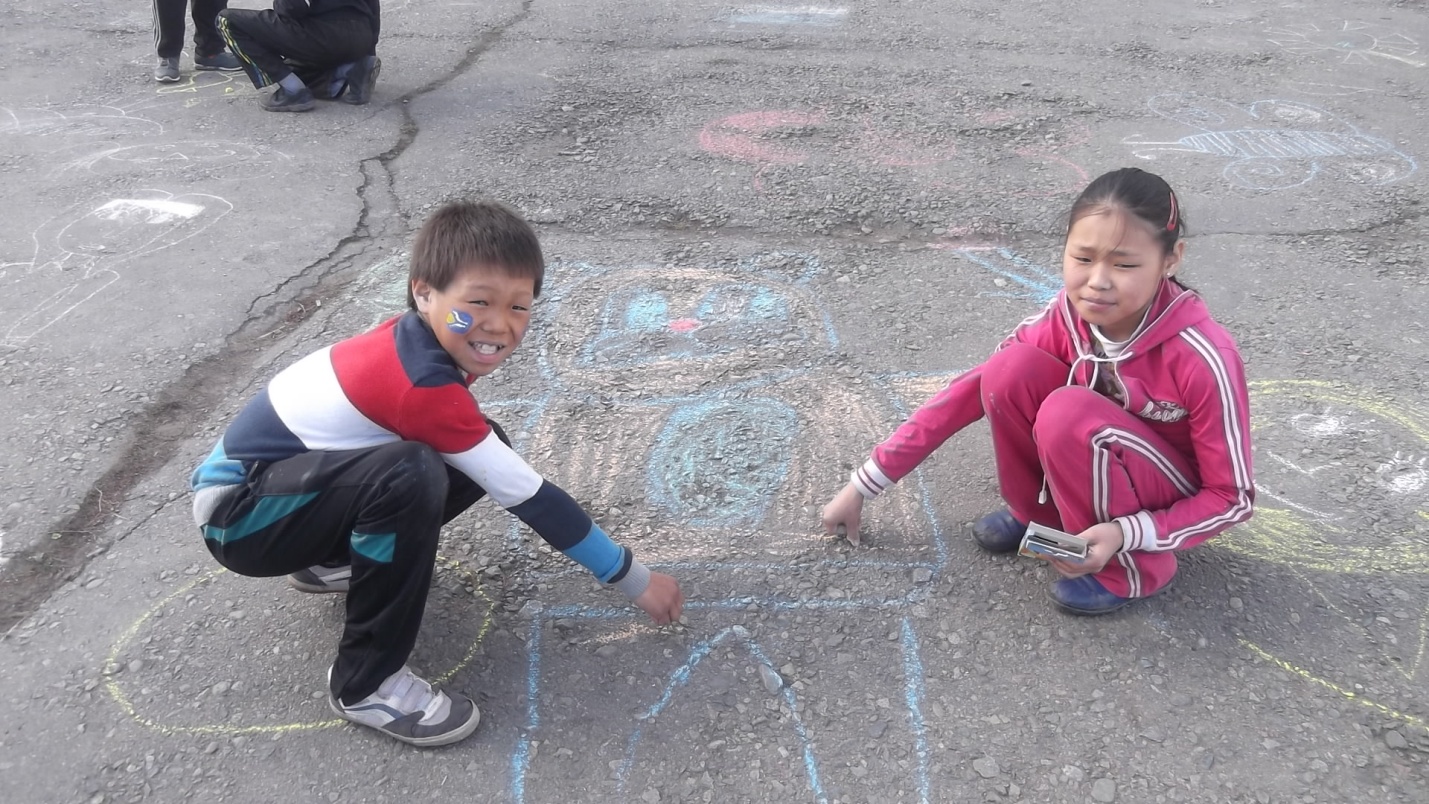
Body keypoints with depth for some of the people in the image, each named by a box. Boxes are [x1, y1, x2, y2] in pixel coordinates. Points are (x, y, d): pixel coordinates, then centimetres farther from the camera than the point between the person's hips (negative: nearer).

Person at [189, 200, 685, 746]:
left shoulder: (415, 337, -7)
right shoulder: (423, 385, -30)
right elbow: (527, 495, -25)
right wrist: (636, 581, -17)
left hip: (285, 476, 8)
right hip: (237, 513, -8)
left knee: (479, 451, -2)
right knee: (409, 476, -36)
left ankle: (332, 561, 16)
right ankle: (365, 684, -17)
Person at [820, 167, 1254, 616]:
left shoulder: (1202, 359, -30)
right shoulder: (1069, 316, -18)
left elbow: (1233, 498, -19)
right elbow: (973, 390, -13)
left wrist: (1123, 535, -35)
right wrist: (866, 483, -13)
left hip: (1174, 507, -4)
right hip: (1106, 472, 4)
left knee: (1067, 414, -32)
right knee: (1013, 368, -22)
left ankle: (1131, 569, -10)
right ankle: (1043, 512, 2)